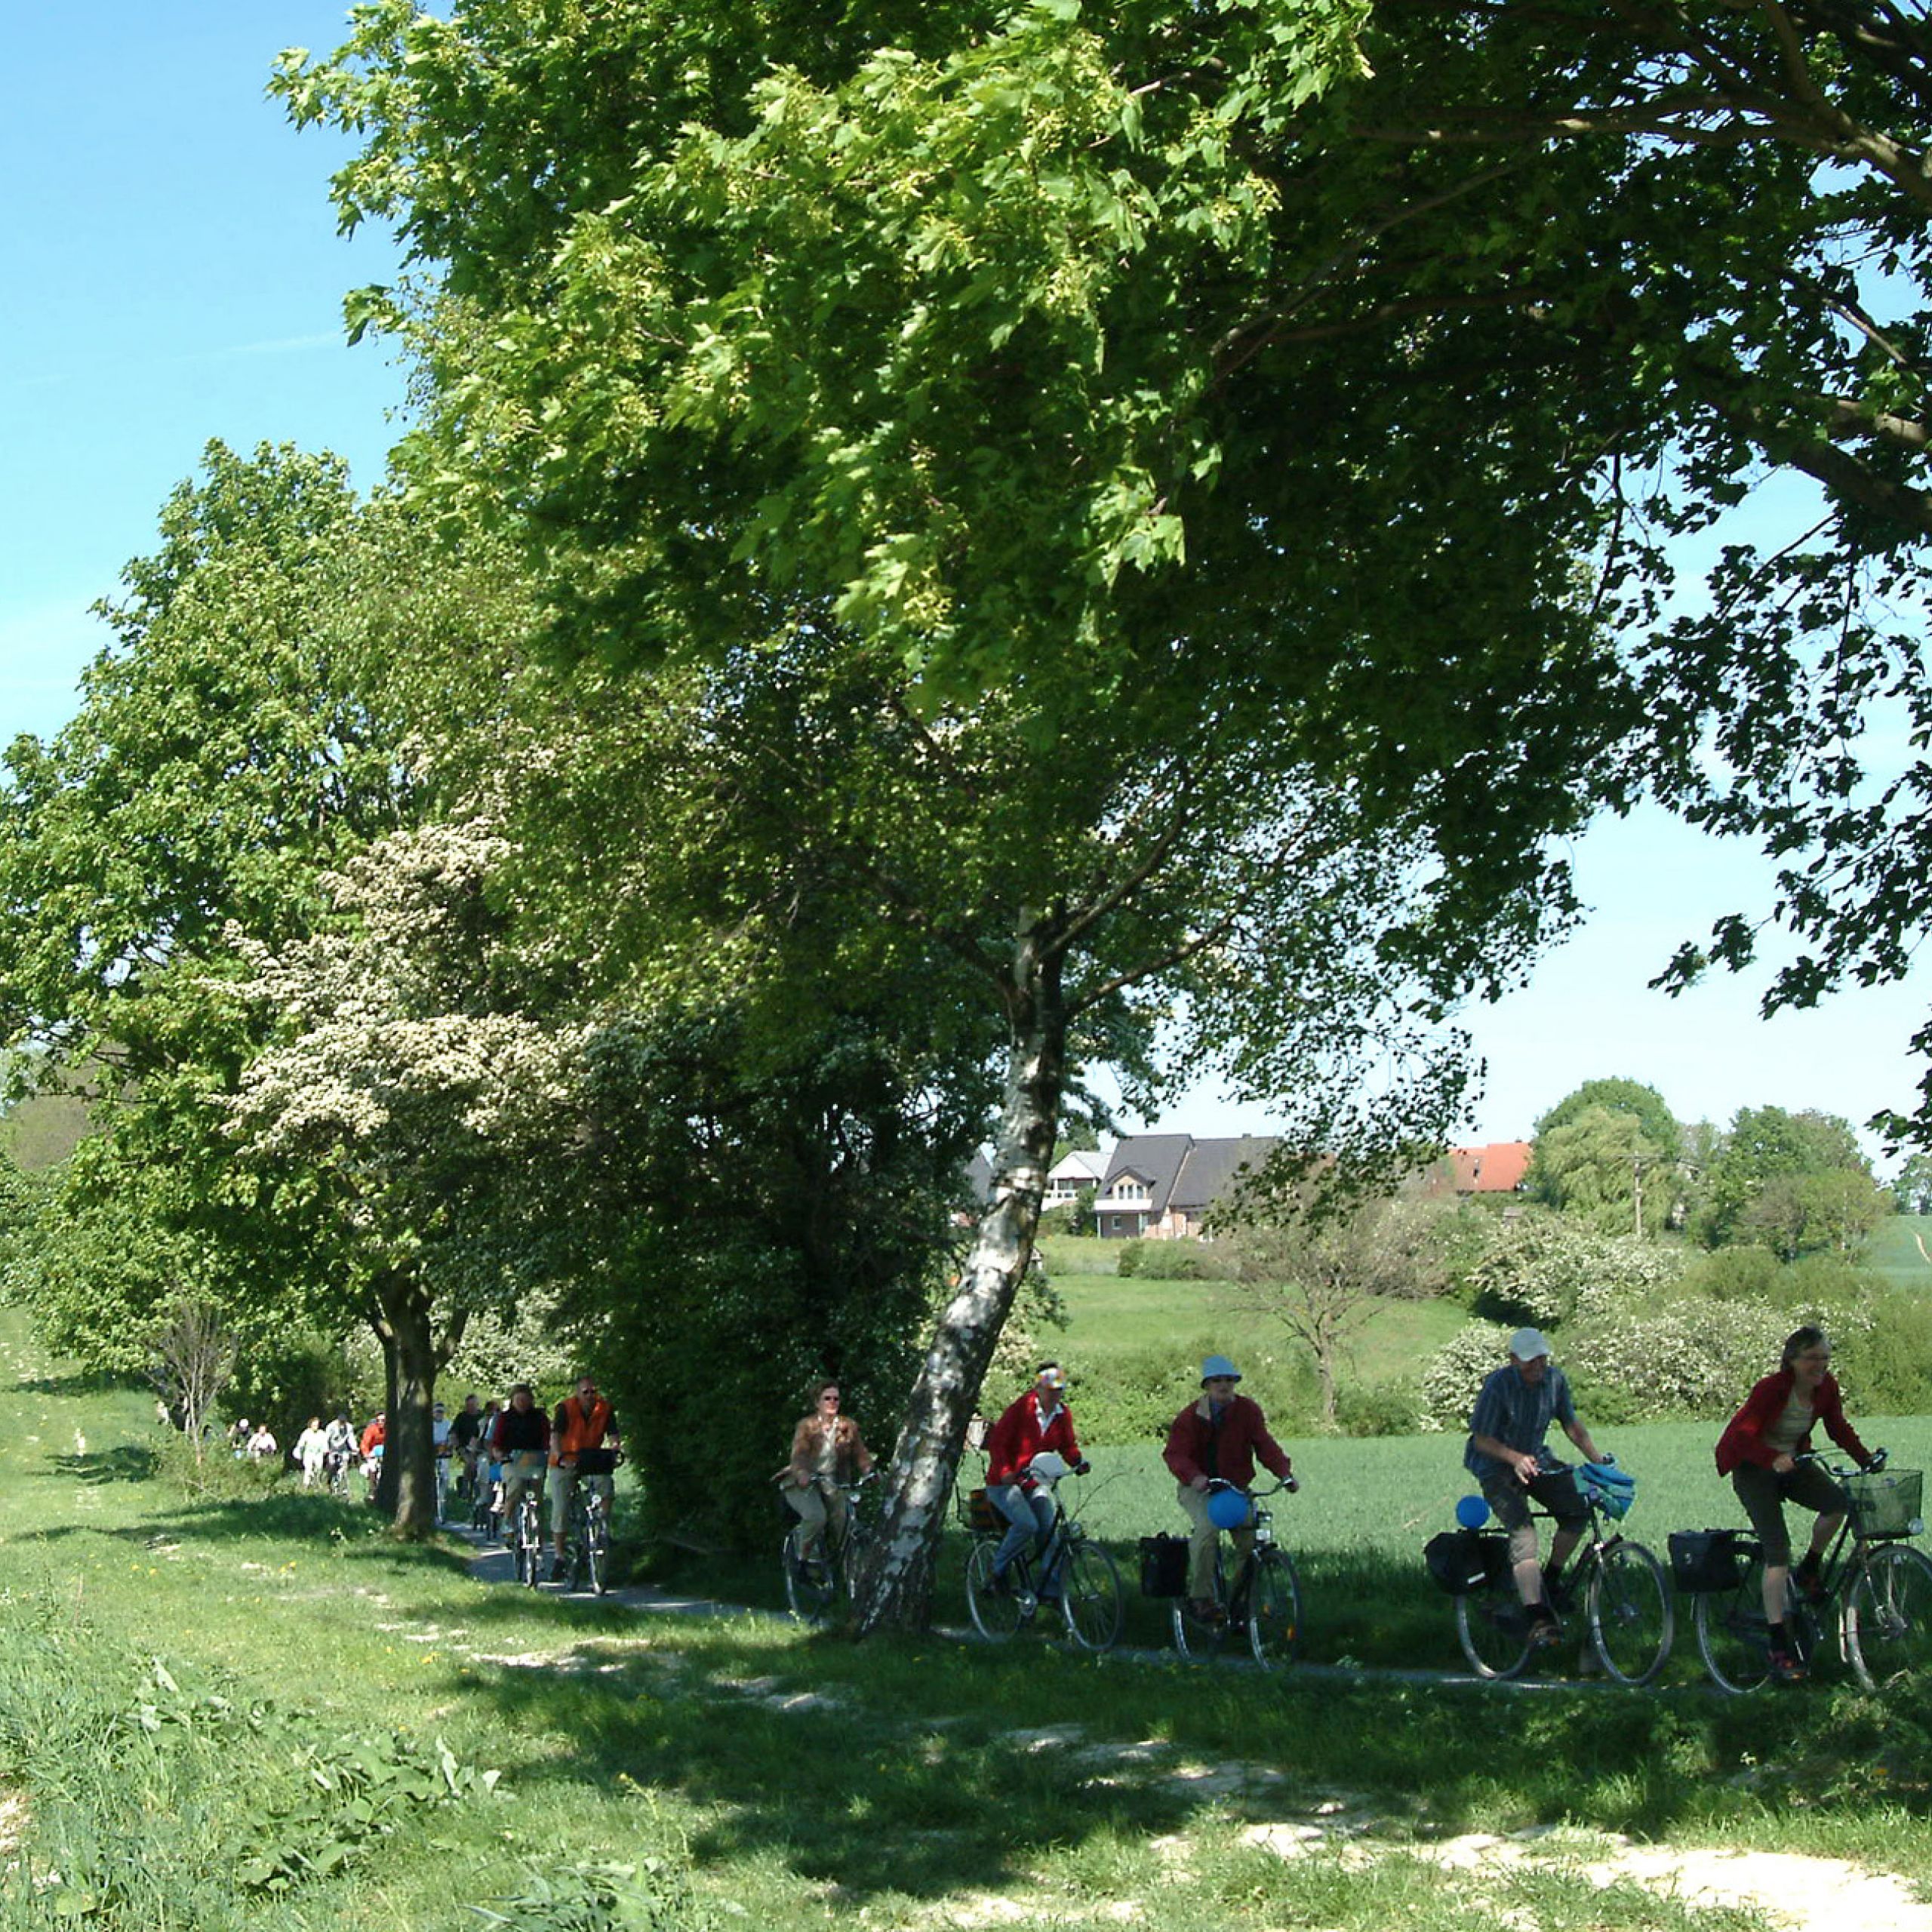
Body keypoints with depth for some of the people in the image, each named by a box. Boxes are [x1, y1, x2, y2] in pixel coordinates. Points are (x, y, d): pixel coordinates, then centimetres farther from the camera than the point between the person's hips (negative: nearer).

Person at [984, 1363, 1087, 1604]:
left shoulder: (1062, 1415, 1)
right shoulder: (1019, 1410, -17)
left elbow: (1068, 1445, 10)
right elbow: (997, 1443, -18)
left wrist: (1078, 1462, -13)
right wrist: (1005, 1472, -33)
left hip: (1036, 1483, 6)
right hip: (1005, 1482, -6)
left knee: (1049, 1530, -10)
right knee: (1027, 1524, -27)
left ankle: (1050, 1589, -2)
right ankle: (999, 1569, -4)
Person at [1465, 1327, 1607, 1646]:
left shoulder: (1554, 1379, -3)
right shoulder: (1498, 1385, -20)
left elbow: (1572, 1425, 8)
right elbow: (1482, 1440, -17)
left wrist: (1598, 1460, -1)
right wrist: (1516, 1458, -32)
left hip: (1536, 1459, 6)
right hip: (1496, 1467, -6)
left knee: (1577, 1511, -17)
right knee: (1523, 1533, -25)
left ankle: (1550, 1582, 5)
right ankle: (1539, 1618, -33)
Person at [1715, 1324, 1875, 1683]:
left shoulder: (1827, 1386, -7)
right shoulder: (1772, 1388, -25)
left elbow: (1839, 1428, 7)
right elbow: (1744, 1434, -25)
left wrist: (1867, 1460, -3)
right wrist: (1773, 1460, -39)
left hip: (1792, 1460, 6)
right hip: (1754, 1465, -6)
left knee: (1838, 1502, -24)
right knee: (1778, 1549, -17)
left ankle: (1808, 1572, 5)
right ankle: (1780, 1646, -15)